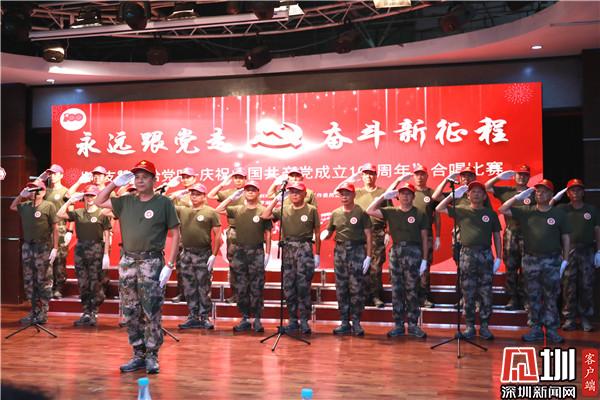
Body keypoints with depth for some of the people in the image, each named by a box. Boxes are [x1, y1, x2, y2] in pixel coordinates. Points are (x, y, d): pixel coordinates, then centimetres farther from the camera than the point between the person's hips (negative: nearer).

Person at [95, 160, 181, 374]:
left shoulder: (164, 203, -2)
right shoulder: (126, 202, 12)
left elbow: (175, 234, -3)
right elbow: (99, 202, 21)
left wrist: (169, 265, -10)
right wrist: (115, 182, 8)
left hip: (151, 262, -5)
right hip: (127, 262, 5)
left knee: (151, 313, -3)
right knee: (130, 314, 10)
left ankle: (152, 356, 10)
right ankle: (138, 355, 22)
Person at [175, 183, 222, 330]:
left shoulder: (211, 212, -1)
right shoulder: (182, 210, 11)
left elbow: (217, 235, -5)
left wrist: (214, 255, -11)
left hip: (203, 254, -4)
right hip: (186, 254, 4)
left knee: (203, 289, 1)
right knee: (189, 289, 10)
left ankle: (205, 318, 10)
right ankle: (193, 318, 19)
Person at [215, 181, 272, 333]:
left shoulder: (263, 211, -1)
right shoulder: (237, 210, 7)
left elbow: (268, 233, 0)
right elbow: (218, 210, 4)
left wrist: (267, 253, -4)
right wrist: (232, 197, 1)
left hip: (257, 253, -3)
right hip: (240, 252, 3)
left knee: (256, 288, 1)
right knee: (241, 288, 7)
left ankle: (257, 320, 8)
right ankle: (245, 319, 17)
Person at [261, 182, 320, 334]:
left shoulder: (311, 210, 3)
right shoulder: (283, 210, 11)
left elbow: (317, 233, 4)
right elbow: (265, 216, 1)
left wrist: (317, 254, 1)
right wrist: (276, 199, 1)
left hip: (304, 249, -3)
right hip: (287, 249, 3)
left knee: (303, 287, -4)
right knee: (289, 287, 6)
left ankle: (304, 321, 3)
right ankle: (292, 321, 16)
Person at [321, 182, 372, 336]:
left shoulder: (361, 212, -2)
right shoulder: (335, 213, 10)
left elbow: (368, 235, -4)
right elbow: (328, 231, 16)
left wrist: (368, 256, -9)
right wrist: (323, 235, -8)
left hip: (357, 251, -4)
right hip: (340, 251, 4)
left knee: (356, 288, -4)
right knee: (341, 289, 7)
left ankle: (356, 323, 6)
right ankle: (344, 323, 16)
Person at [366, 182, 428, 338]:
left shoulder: (420, 214, 2)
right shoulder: (391, 212, 7)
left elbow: (424, 238, 2)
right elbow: (370, 211, 1)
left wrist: (424, 259, -2)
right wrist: (384, 196, 0)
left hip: (413, 252, -2)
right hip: (395, 251, 3)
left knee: (412, 291, 1)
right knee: (396, 290, 5)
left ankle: (413, 325, 10)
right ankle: (398, 325, 12)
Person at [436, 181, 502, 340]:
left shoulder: (491, 213, 9)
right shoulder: (461, 211, 7)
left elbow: (496, 236, 11)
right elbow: (439, 208, 2)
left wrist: (498, 257, 4)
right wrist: (453, 195, -5)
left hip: (485, 255, 1)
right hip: (467, 254, 0)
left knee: (486, 294, 3)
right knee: (468, 294, 4)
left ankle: (484, 327, 14)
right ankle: (469, 327, 12)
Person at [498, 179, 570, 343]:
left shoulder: (558, 214, 1)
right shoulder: (526, 211, 4)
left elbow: (566, 238, 3)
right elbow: (502, 209, 1)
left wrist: (565, 260, -1)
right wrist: (518, 197, -6)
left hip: (552, 261, -2)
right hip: (530, 261, 2)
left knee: (551, 297, 4)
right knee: (533, 297, 8)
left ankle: (552, 330, 14)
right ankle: (536, 330, 18)